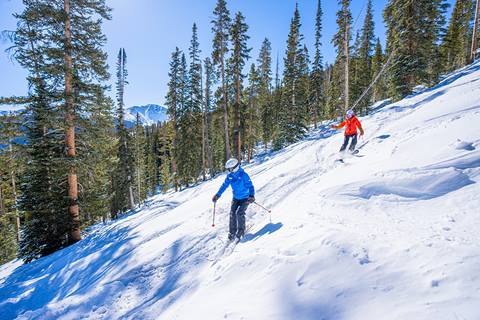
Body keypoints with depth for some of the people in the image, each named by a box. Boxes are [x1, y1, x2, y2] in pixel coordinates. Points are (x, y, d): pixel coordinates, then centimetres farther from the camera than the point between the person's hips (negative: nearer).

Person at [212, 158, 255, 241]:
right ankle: (232, 232, 8)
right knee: (232, 213, -6)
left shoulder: (243, 175, -22)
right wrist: (218, 195, 0)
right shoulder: (229, 176, -5)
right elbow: (224, 185, 4)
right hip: (236, 198, 5)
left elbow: (250, 185, -25)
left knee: (240, 213, -16)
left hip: (245, 198, -5)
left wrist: (252, 195, -40)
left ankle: (241, 230, 6)